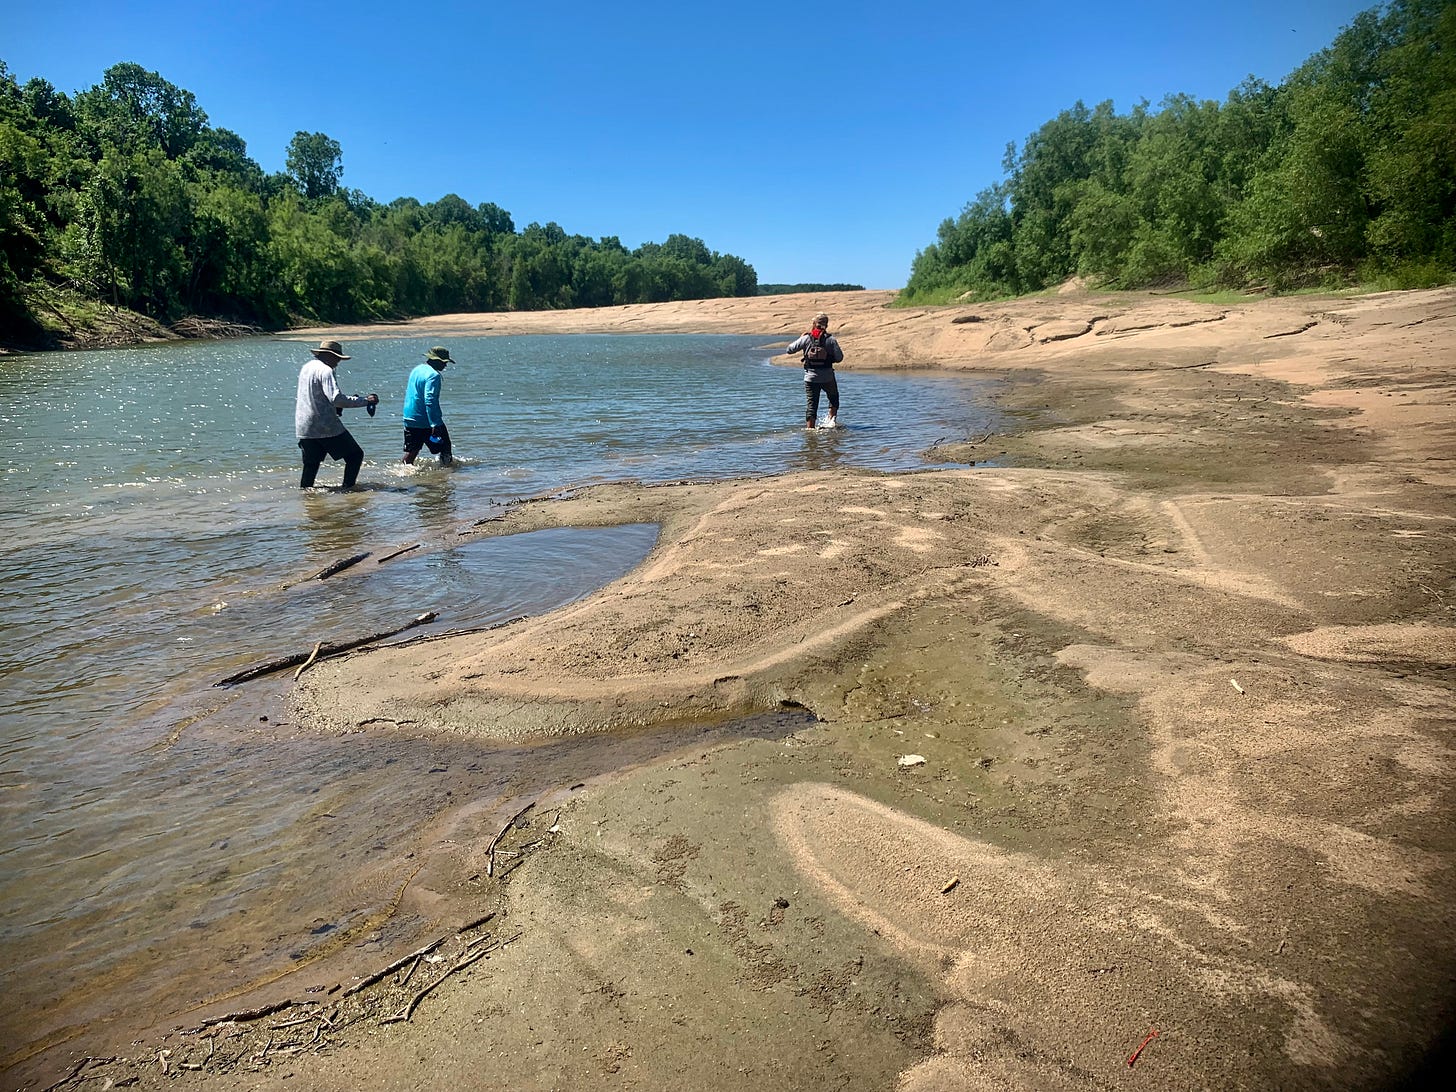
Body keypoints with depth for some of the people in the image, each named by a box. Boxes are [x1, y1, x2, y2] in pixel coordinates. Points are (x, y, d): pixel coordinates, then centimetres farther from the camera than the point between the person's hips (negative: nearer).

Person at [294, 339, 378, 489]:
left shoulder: (307, 367, 16)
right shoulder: (325, 370, -13)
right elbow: (336, 398, -24)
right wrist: (365, 400, -22)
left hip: (304, 428, 8)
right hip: (326, 426, -8)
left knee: (310, 465, 15)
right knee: (355, 454, 2)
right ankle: (348, 488, -3)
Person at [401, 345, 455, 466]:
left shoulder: (417, 369, 13)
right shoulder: (433, 375, -17)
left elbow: (408, 393, 24)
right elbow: (429, 400, -27)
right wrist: (434, 424, -30)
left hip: (409, 419, 9)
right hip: (426, 420, -8)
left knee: (412, 450, 13)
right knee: (445, 446, 5)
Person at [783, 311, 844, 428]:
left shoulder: (806, 338, -4)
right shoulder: (830, 339, -7)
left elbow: (789, 351, 2)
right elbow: (839, 357, -8)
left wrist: (800, 338, 15)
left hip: (811, 378, 1)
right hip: (827, 377, -1)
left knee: (811, 405, 6)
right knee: (834, 399, 25)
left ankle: (809, 429, 2)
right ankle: (831, 419, 12)